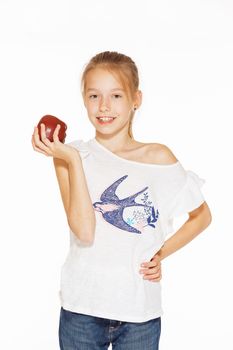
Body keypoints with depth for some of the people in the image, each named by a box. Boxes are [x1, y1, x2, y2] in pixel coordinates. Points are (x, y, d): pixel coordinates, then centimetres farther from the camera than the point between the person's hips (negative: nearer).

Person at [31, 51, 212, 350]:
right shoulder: (69, 156, -3)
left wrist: (162, 254, 0)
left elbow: (202, 215, 11)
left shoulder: (158, 157, -1)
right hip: (81, 309, 0)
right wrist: (73, 159, -17)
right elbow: (84, 232, -16)